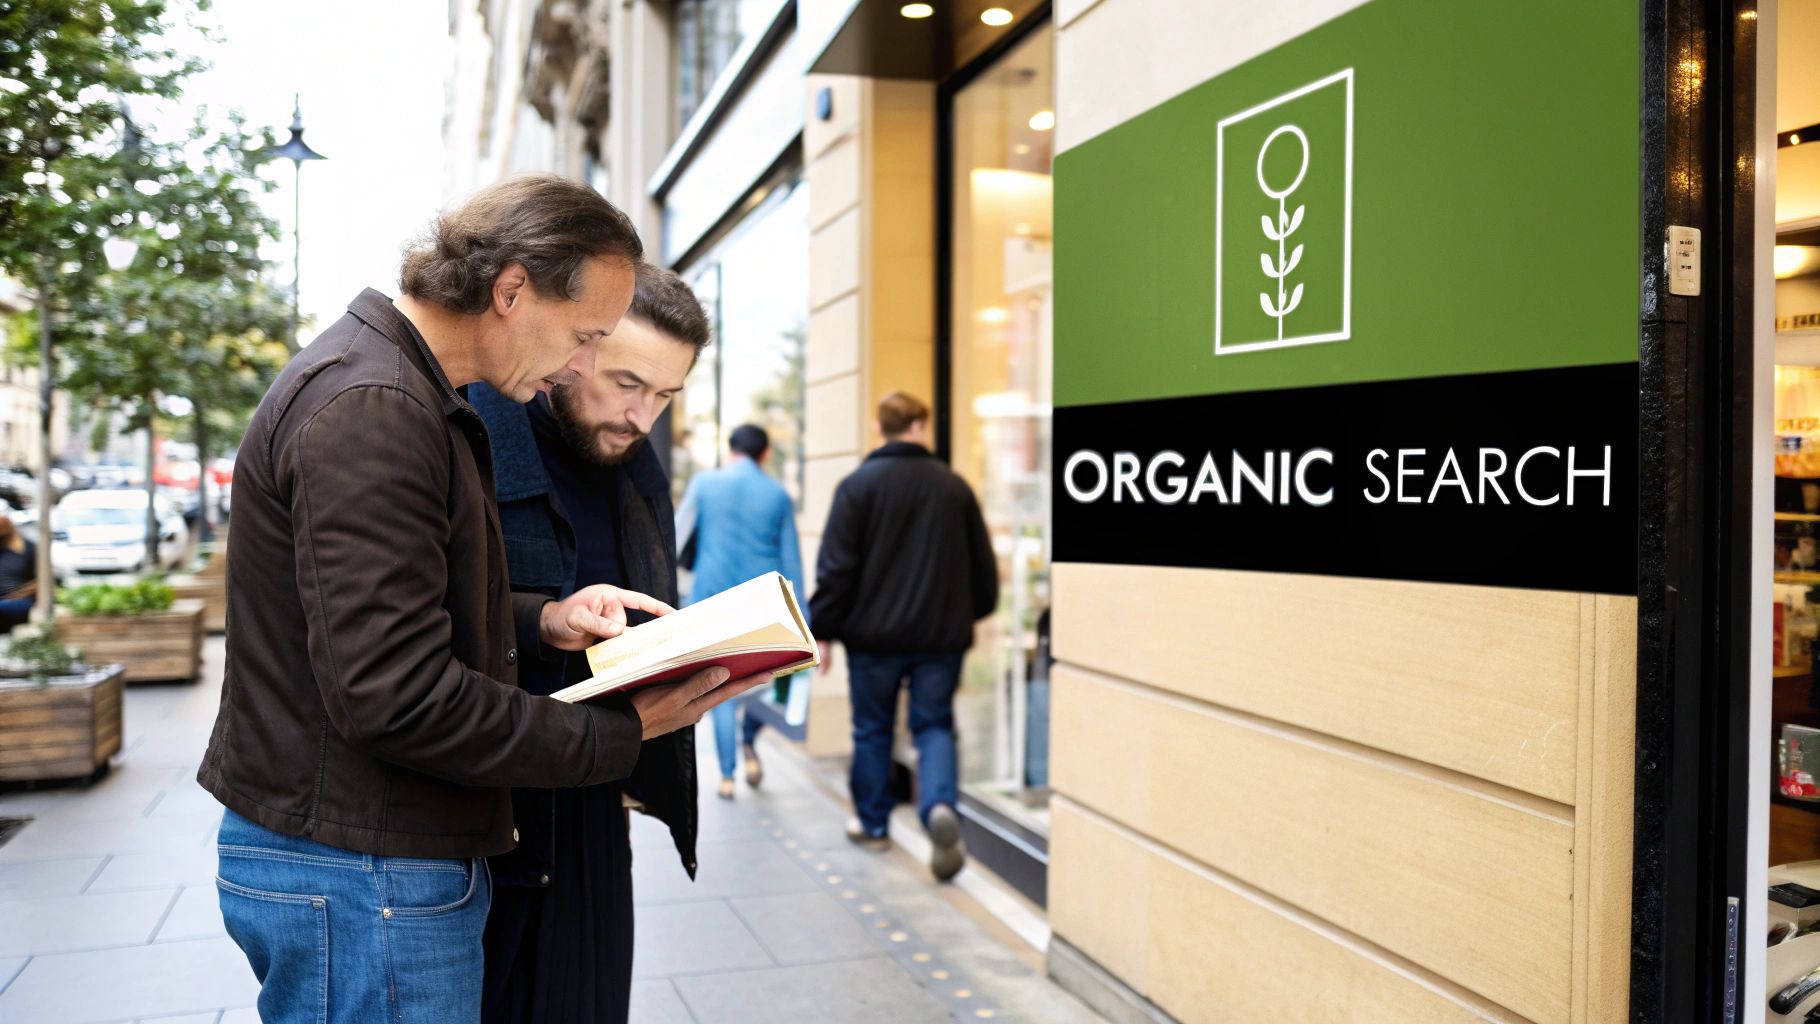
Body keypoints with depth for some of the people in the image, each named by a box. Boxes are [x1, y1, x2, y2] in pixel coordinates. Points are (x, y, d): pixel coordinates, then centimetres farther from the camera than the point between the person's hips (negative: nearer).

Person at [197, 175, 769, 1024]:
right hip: (360, 880, -10)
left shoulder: (393, 385, 12)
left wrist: (541, 621, 5)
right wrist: (615, 734, -17)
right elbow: (393, 695, -26)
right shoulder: (370, 407, -21)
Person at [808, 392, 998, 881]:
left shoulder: (858, 484, -6)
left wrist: (822, 630, -3)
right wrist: (971, 615, 23)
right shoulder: (954, 485, 3)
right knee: (934, 726, 10)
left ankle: (872, 823, 25)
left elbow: (836, 566, -10)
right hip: (942, 634, 2)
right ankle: (940, 806, -14)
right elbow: (983, 564, 8)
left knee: (872, 730, 13)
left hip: (874, 635, -1)